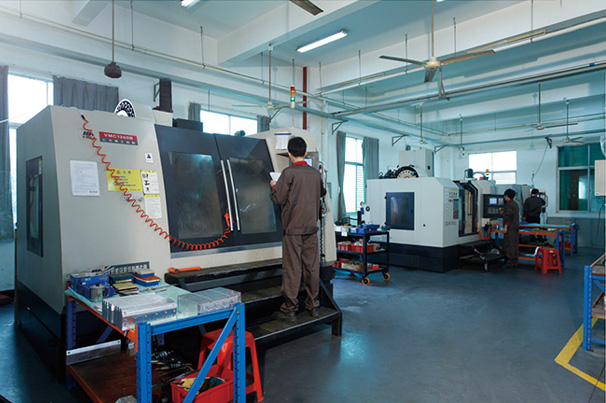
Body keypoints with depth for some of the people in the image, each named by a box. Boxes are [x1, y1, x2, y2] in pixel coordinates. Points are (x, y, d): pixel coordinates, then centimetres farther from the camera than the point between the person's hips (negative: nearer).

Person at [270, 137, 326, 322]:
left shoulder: (289, 173, -12)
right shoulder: (315, 173, 4)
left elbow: (278, 199, -10)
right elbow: (322, 192, 22)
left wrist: (274, 187, 10)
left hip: (293, 228, -5)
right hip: (311, 227, 5)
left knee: (292, 269, 0)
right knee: (312, 267, 11)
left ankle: (290, 309, 8)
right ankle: (313, 306, 22)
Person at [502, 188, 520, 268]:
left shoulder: (509, 204, -15)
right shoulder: (515, 204, 16)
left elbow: (509, 217, -21)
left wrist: (505, 226, -20)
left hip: (510, 228, -10)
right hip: (515, 228, 10)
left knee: (509, 245, -6)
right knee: (514, 245, 13)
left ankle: (510, 262, -5)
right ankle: (515, 262, 18)